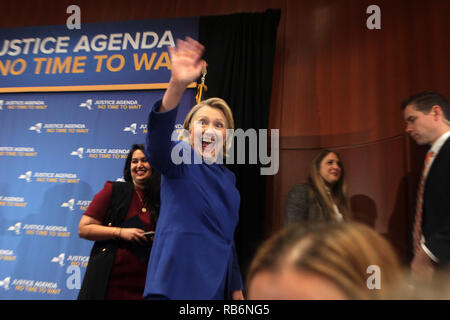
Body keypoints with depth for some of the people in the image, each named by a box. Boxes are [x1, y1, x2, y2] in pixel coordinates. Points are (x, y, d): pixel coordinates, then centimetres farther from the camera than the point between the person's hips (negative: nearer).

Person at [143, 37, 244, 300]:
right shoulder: (180, 160, -7)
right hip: (176, 283, -6)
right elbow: (158, 142, -31)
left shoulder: (228, 178, 11)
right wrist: (177, 86, -47)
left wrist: (237, 288, 15)